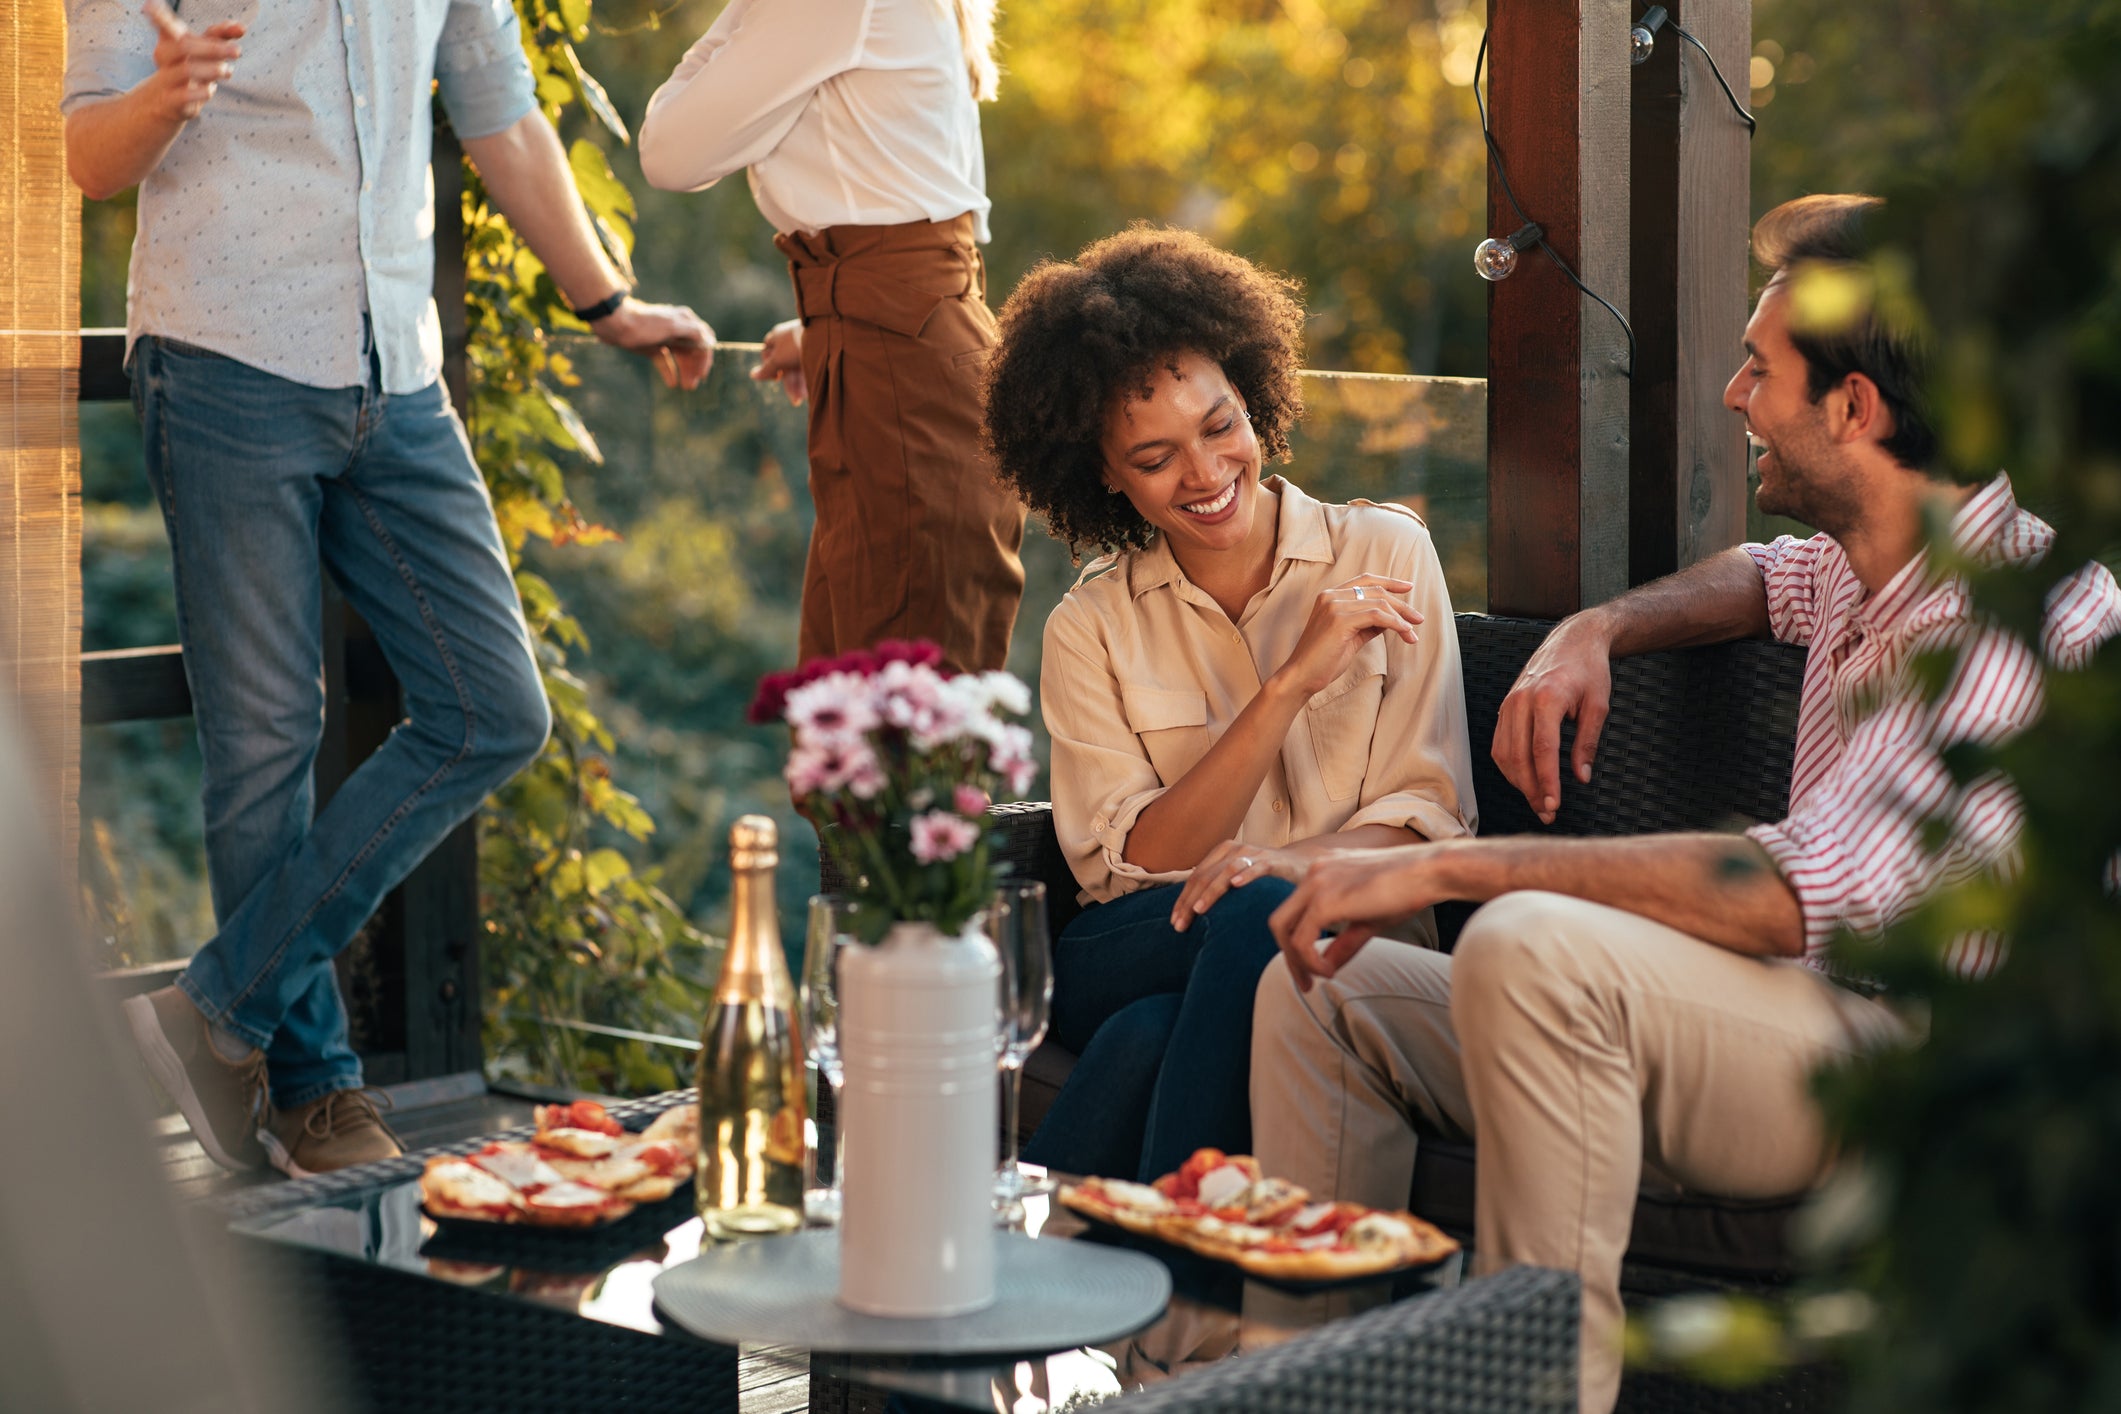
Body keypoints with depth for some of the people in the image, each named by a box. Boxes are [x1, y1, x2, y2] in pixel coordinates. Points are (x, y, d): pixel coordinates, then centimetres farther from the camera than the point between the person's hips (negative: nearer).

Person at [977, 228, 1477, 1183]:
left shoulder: (1387, 554, 8)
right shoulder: (1091, 629, 8)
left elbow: (1431, 811, 1)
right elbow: (1129, 864, -5)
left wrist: (1294, 865, -22)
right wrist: (1290, 683, -14)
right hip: (1139, 955, 1)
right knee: (1252, 916, -37)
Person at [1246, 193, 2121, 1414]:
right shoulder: (1876, 567, 10)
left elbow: (1804, 893, -31)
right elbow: (1764, 578, 37)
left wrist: (1445, 868, -29)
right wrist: (1593, 632, 14)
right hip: (1791, 1023, 10)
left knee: (1532, 948, -35)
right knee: (1324, 992, 4)